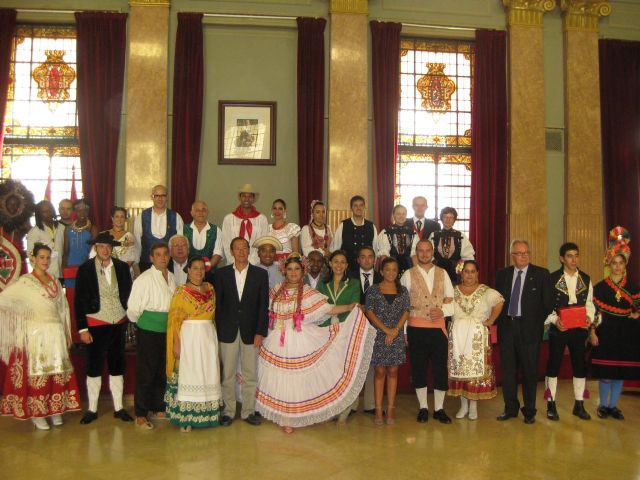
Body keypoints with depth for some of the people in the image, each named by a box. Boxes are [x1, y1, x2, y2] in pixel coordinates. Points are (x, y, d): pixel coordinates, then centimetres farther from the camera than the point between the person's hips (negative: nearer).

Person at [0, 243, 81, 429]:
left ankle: (55, 409, 16)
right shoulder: (25, 282, -3)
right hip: (36, 334, -5)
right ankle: (37, 413, 8)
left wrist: (66, 334, 14)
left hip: (56, 333, 5)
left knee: (58, 372, 6)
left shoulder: (55, 281, 12)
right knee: (37, 373, -1)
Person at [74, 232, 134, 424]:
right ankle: (92, 409, 19)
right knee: (94, 367, 5)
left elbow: (129, 294, 8)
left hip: (119, 323, 3)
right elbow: (79, 300, -5)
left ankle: (119, 408, 22)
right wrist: (82, 328, -8)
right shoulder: (85, 269, -5)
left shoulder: (122, 267, 1)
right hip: (96, 324, -2)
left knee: (117, 366, 11)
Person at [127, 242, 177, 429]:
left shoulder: (171, 278, 7)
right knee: (146, 374, 2)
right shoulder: (144, 279, -13)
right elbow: (133, 309, -10)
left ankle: (158, 408, 32)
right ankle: (141, 415, 14)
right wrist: (143, 322, 3)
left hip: (167, 332, 6)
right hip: (148, 332, -6)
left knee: (163, 372, 16)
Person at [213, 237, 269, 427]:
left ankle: (248, 411, 19)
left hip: (251, 331, 0)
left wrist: (260, 332, -6)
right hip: (227, 331, 0)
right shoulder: (221, 273, 4)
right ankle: (228, 411, 20)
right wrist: (217, 330, -2)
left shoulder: (260, 274, 3)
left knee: (250, 374, 6)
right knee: (227, 374, 7)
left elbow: (263, 305, 0)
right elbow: (217, 303, 3)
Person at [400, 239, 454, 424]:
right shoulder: (408, 274, 3)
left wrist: (443, 310, -10)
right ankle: (423, 408, 19)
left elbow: (451, 300, 11)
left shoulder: (442, 273, 10)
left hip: (438, 327, 2)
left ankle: (439, 409, 16)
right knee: (418, 368, 5)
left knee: (440, 368, 3)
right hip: (416, 328, -1)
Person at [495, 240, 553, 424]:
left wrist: (541, 323, -2)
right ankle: (510, 408, 21)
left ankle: (529, 411, 18)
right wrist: (499, 321, 3)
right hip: (507, 327, 3)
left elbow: (548, 302, 0)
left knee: (530, 371, 5)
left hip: (529, 328, -3)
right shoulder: (502, 274, 9)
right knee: (508, 370, 8)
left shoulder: (541, 274, 0)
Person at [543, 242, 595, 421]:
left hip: (579, 328, 3)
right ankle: (551, 405, 14)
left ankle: (579, 405, 22)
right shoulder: (552, 278, -5)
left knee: (580, 365, 8)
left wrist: (589, 317, -9)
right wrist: (554, 319, -19)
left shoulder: (586, 279, 7)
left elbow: (589, 303, 9)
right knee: (553, 365, 2)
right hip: (558, 328, -3)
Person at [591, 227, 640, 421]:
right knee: (605, 372, -1)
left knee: (621, 372, 7)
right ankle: (603, 405, 14)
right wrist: (593, 333, -8)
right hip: (605, 333, -2)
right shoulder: (599, 287, -1)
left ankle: (613, 406, 19)